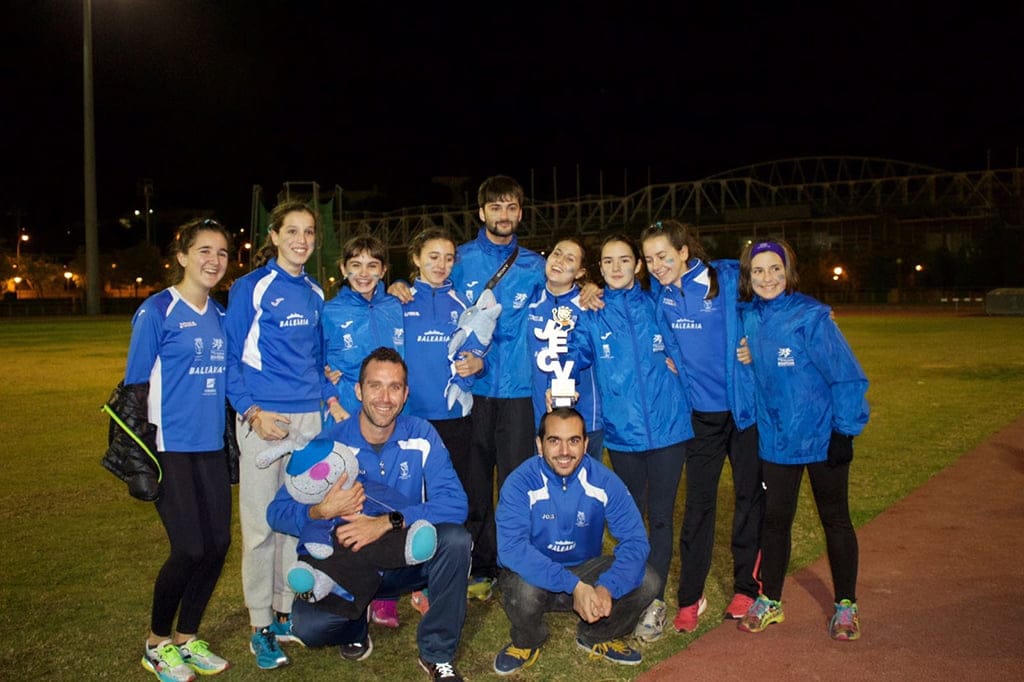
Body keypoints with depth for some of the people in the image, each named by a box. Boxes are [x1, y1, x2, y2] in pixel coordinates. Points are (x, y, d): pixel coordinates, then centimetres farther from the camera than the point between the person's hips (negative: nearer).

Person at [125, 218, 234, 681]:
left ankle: (186, 638, 25)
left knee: (218, 543, 5)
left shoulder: (220, 315, 10)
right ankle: (157, 644, 18)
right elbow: (135, 384, -7)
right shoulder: (156, 311, -8)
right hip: (170, 447, -6)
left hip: (211, 446, 6)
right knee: (190, 548, -7)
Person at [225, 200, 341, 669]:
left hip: (309, 416, 5)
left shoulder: (315, 293, 12)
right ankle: (260, 626, 12)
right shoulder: (250, 288, -3)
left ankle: (286, 612, 25)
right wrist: (252, 411, -15)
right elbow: (231, 357, -5)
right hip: (264, 418, -5)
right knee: (262, 523, -1)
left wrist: (330, 398, 6)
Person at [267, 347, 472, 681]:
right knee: (307, 625, -26)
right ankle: (357, 623, 13)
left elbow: (454, 503, -21)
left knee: (455, 539, -29)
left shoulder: (421, 436, -10)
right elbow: (277, 512, -12)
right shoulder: (329, 444, -10)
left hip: (410, 558, 1)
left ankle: (438, 654, -7)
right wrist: (321, 511, -33)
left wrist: (387, 523, -33)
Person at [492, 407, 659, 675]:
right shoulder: (520, 483, -23)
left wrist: (607, 587, -37)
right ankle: (527, 642, 3)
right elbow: (511, 548, -33)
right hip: (534, 574, -3)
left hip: (585, 568, 3)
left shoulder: (604, 481, -14)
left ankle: (596, 637, 13)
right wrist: (574, 586, -40)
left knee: (646, 582, -19)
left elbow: (635, 540, -18)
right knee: (524, 591, -36)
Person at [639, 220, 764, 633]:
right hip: (701, 411, 2)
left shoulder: (728, 279, -10)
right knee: (698, 502, 4)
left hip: (745, 406, -2)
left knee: (750, 497, 9)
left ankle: (746, 588, 25)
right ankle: (689, 599, 14)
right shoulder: (658, 294, -1)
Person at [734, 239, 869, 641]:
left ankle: (846, 606, 26)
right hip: (775, 438, 4)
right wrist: (747, 358, -2)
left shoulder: (811, 316, -16)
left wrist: (845, 430, -15)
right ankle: (770, 601, 28)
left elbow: (844, 374, -15)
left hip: (822, 437, -4)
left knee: (835, 519, 10)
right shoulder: (748, 318, 0)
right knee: (774, 518, 12)